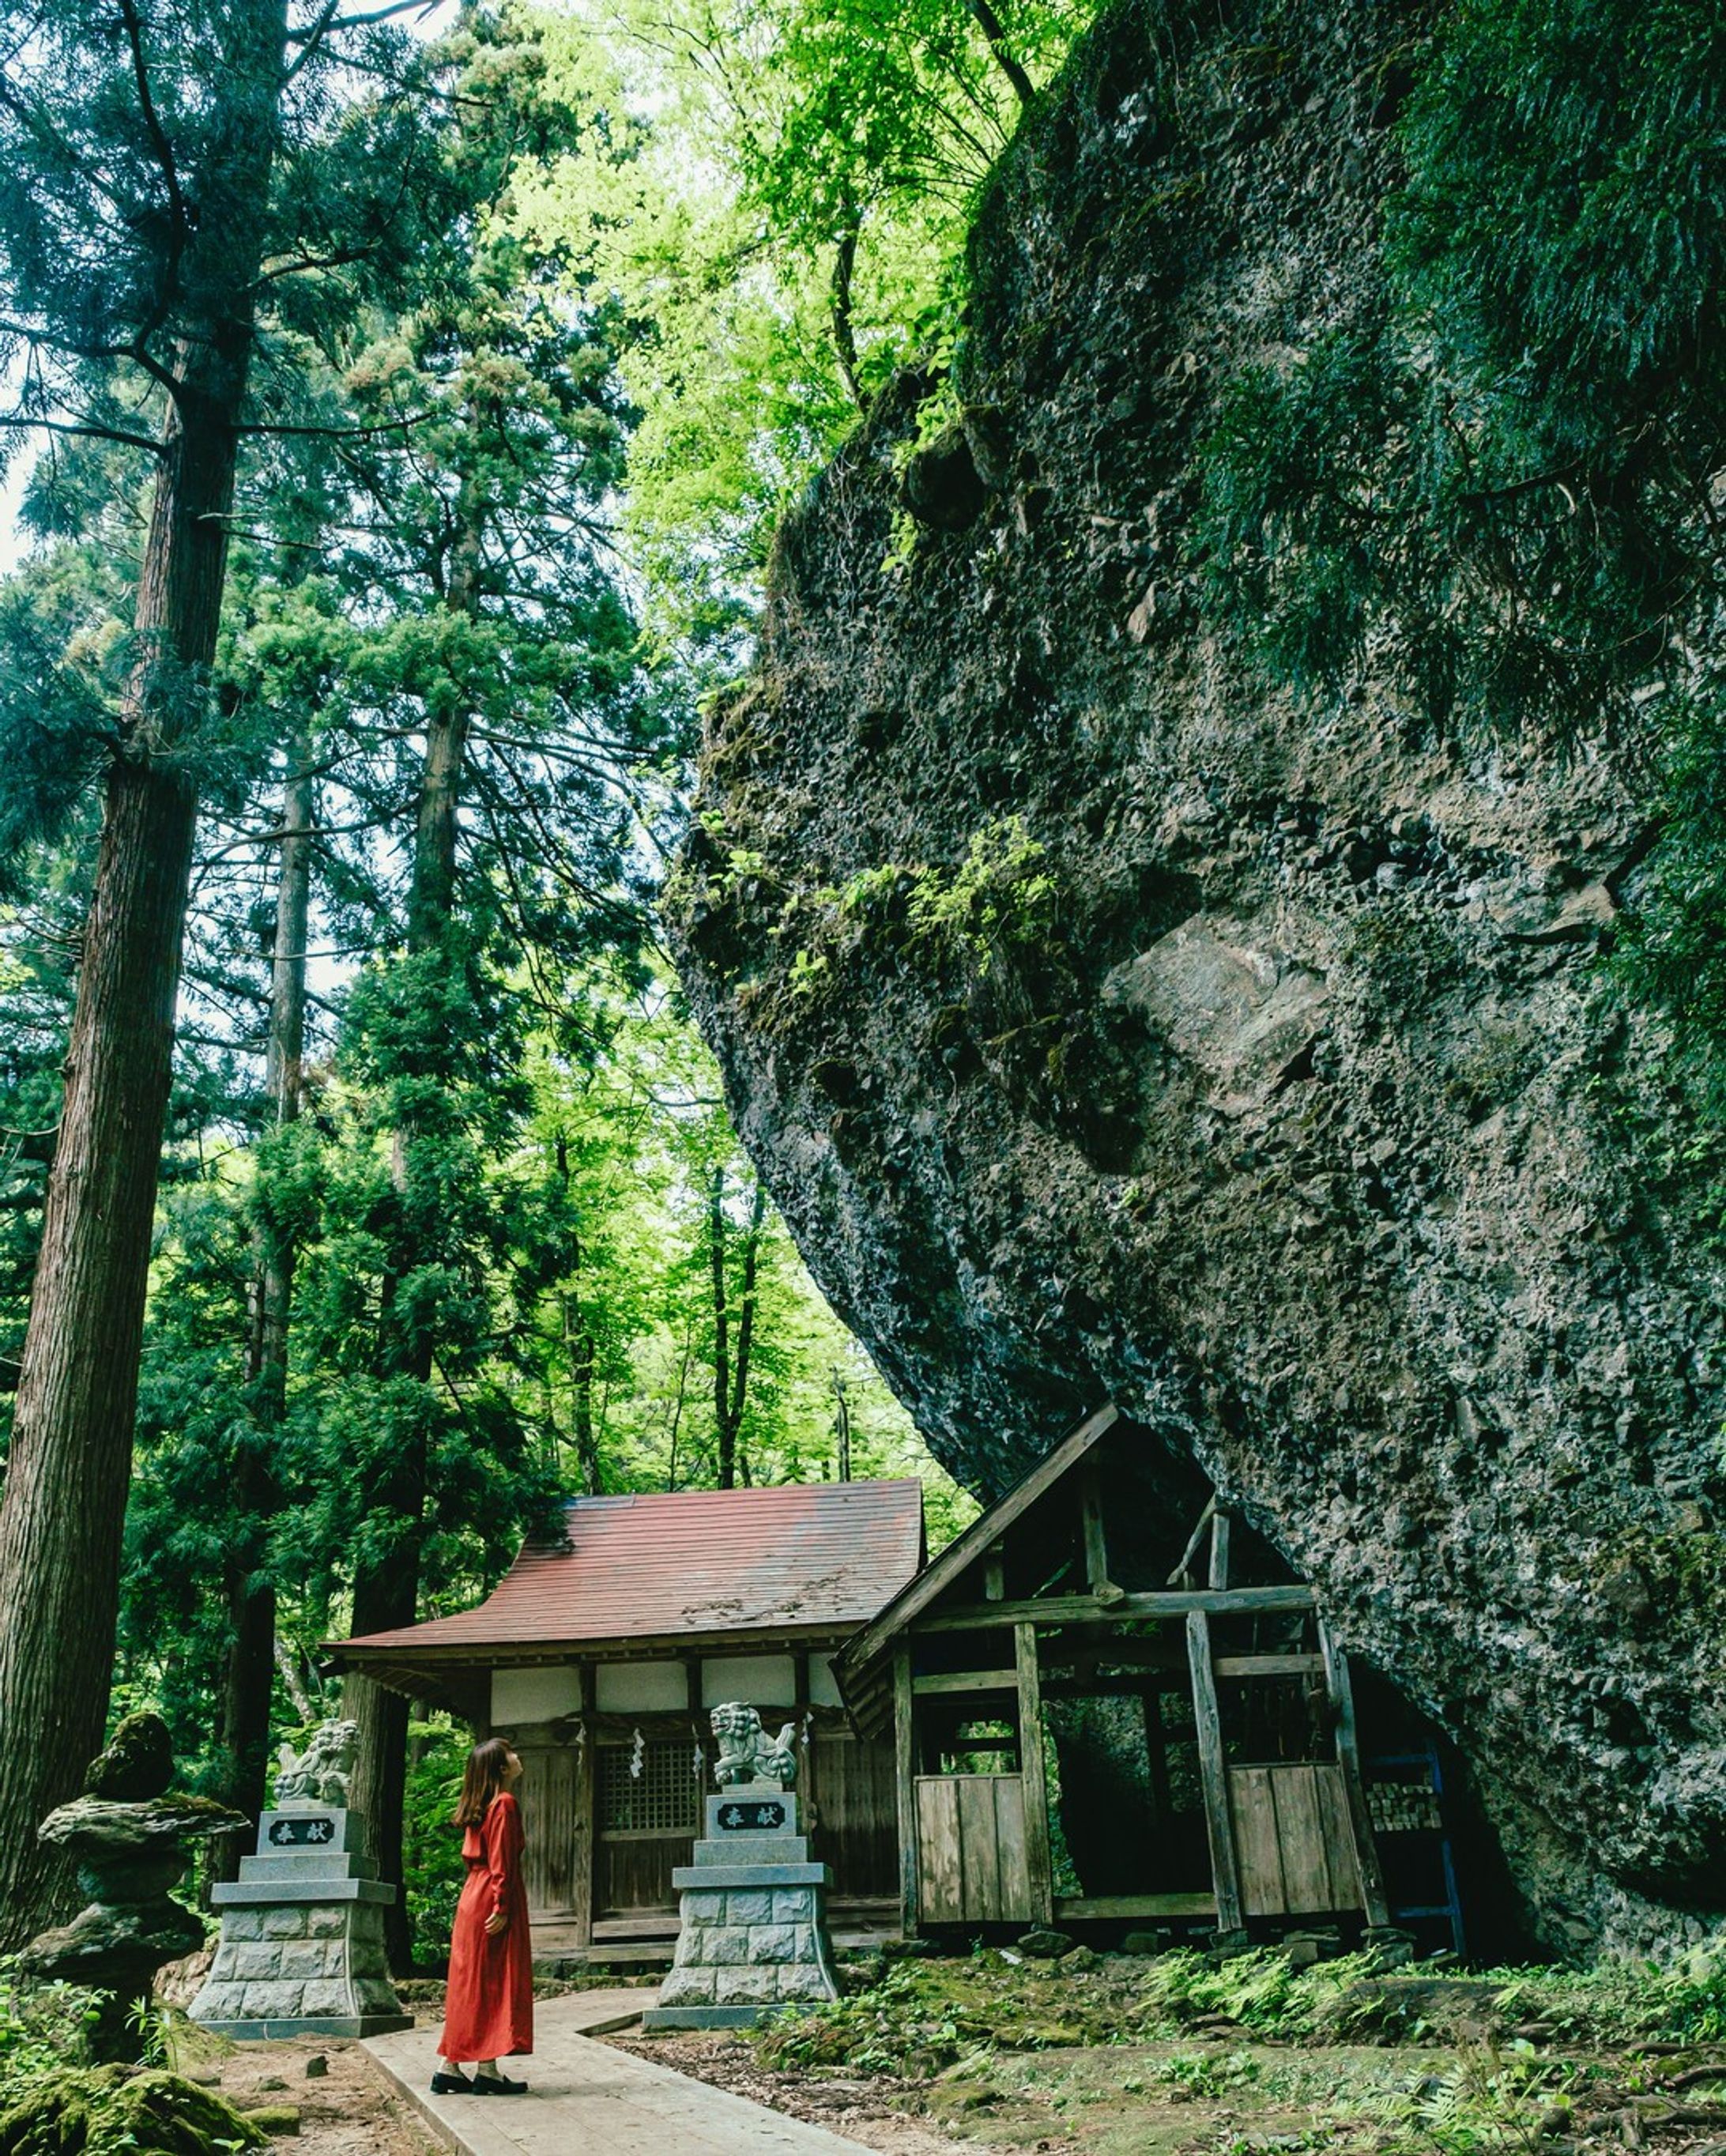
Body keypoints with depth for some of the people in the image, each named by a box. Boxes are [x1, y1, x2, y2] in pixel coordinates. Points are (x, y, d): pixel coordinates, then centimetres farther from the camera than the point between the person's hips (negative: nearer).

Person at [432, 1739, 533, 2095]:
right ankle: (487, 2071, 0)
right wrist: (502, 1907, -18)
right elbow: (502, 1861, -18)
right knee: (494, 1984, -3)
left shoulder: (479, 1806, 15)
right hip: (492, 1897, -9)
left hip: (472, 1896, 9)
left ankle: (448, 2068, 13)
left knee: (469, 1984, 11)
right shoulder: (505, 1803, -13)